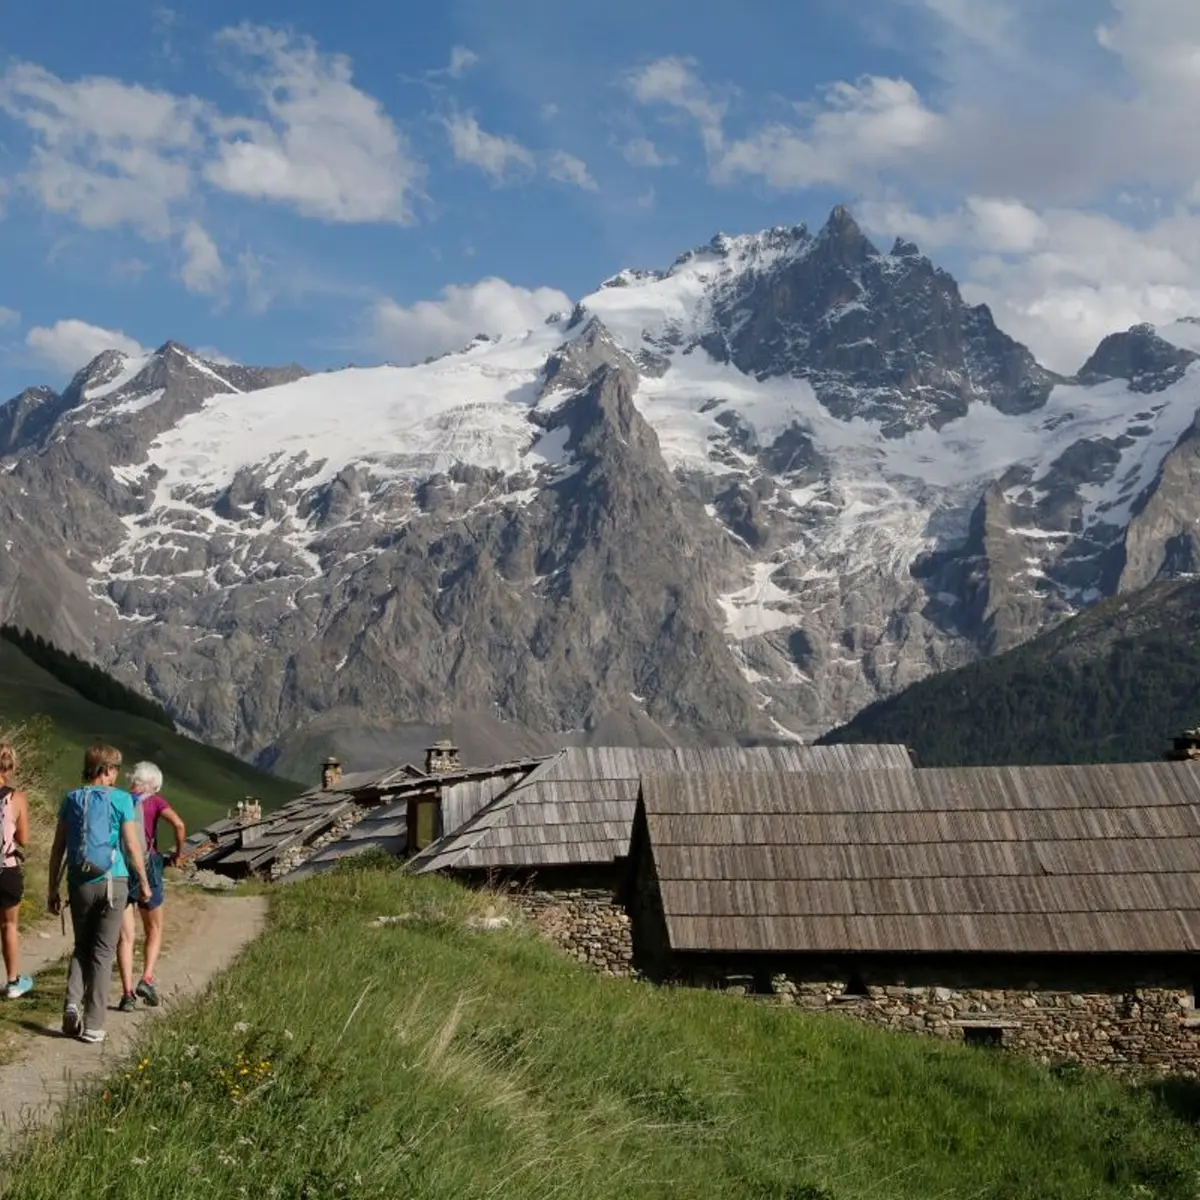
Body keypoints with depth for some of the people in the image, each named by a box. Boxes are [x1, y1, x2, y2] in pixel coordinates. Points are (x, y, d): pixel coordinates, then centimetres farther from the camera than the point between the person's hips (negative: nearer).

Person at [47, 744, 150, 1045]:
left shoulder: (72, 799, 5)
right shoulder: (121, 799, -5)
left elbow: (58, 848, 5)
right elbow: (132, 845, -5)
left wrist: (53, 889, 11)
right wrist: (144, 881, 8)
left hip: (79, 884, 3)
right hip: (112, 882, -3)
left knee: (81, 947, 18)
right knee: (103, 952, 4)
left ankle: (73, 1002, -4)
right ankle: (92, 1025, 3)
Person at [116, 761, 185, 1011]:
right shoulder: (155, 802, 0)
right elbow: (178, 824, -17)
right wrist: (178, 852, -3)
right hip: (146, 869, -2)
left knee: (125, 936, 5)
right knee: (154, 932, 15)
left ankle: (127, 993, -4)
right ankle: (146, 979, -3)